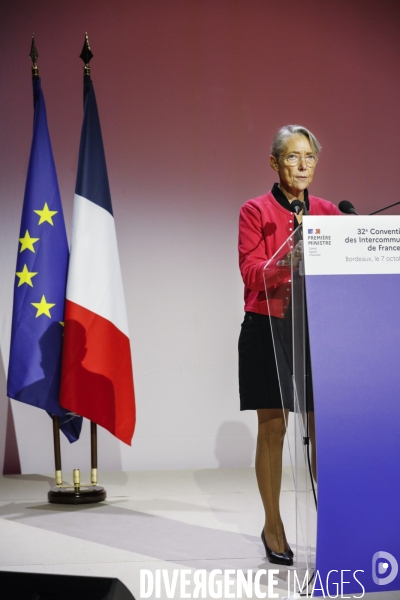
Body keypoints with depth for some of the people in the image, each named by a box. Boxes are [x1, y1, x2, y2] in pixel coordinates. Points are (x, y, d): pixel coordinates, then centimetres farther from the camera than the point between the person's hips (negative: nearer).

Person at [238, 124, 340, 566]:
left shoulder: (328, 212, 12)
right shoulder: (255, 211, 1)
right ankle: (272, 525, 12)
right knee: (272, 427, 0)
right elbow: (252, 272, -8)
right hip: (268, 328, -3)